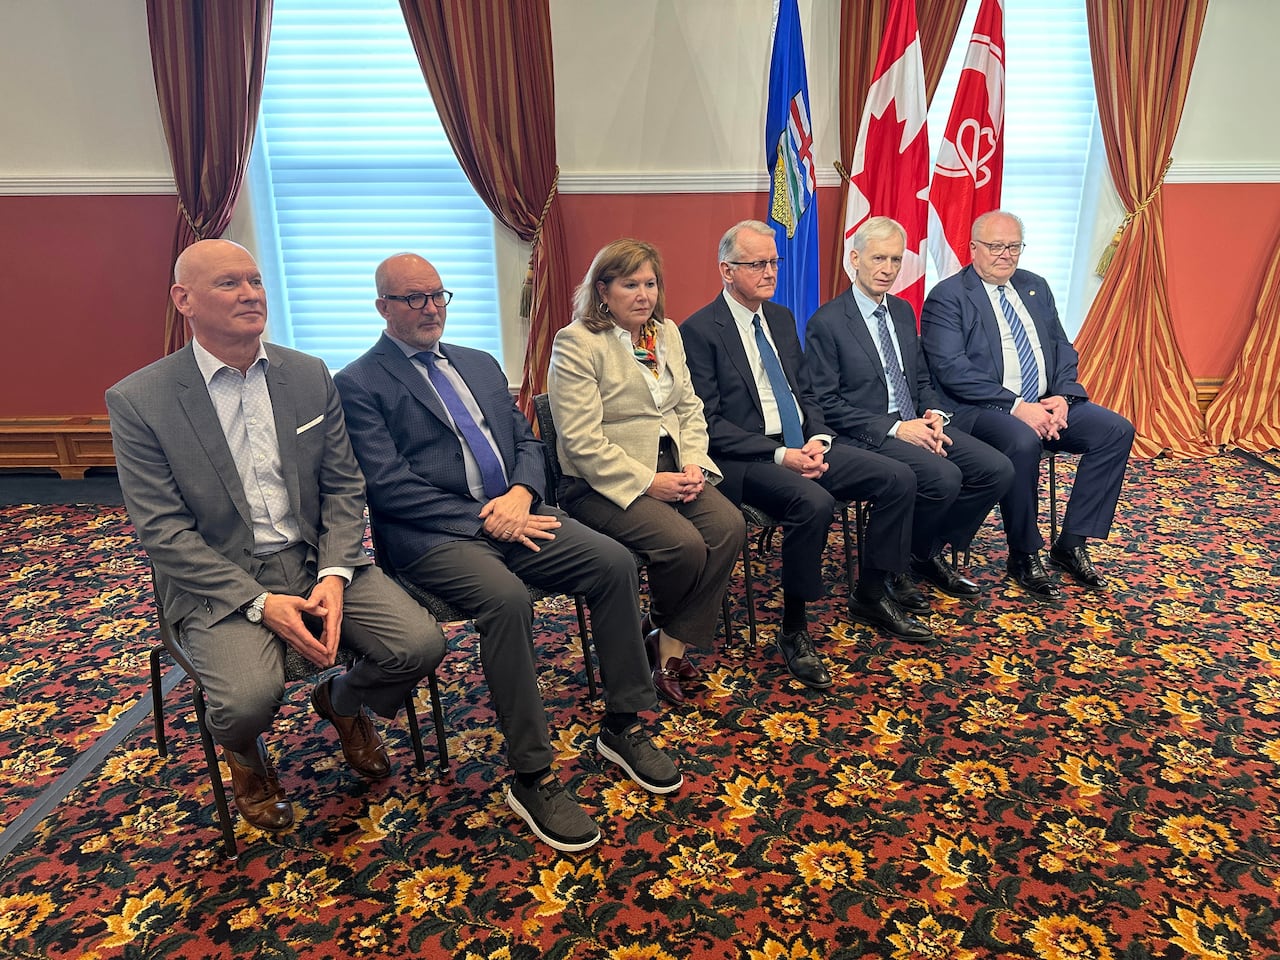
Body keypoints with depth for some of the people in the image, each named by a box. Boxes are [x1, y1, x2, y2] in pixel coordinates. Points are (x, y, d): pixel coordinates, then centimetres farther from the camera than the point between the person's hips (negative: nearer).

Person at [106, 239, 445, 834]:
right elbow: (162, 531, -10)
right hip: (220, 582, -3)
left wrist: (334, 574, -13)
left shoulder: (310, 376, 4)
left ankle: (342, 701, 20)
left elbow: (344, 486, 4)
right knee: (248, 698, -30)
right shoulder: (139, 401, -7)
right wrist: (261, 604, -19)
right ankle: (244, 753, 12)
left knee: (420, 644, -17)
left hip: (317, 560, 3)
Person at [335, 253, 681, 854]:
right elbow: (389, 486, -10)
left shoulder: (481, 364, 21)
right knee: (505, 597, -34)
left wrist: (520, 494, -6)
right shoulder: (358, 384, 1)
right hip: (430, 535, -6)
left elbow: (527, 442, 17)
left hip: (510, 514, 6)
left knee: (615, 562, -15)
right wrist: (481, 517, -17)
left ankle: (623, 726, 0)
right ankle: (532, 777, -19)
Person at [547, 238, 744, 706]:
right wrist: (648, 482, -19)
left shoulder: (667, 333, 14)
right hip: (603, 484, -6)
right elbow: (583, 443, -16)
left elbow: (689, 408, 14)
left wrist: (693, 464, -5)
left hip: (670, 470, 7)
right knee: (684, 544, -27)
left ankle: (670, 648, -8)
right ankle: (660, 629, 7)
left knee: (729, 526, -20)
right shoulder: (576, 343, -9)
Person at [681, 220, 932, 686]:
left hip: (804, 446, 8)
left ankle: (871, 596, 10)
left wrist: (817, 438, -4)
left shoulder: (782, 317, 15)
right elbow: (708, 424, -13)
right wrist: (780, 455, -21)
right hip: (745, 459, -7)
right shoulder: (699, 331, -8)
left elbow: (806, 393, 18)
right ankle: (793, 630, -14)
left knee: (899, 479, -7)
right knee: (813, 502, -34)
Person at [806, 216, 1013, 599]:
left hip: (916, 425, 8)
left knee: (998, 469, -9)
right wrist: (894, 428, -19)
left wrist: (934, 415, -2)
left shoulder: (903, 310, 15)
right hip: (867, 436, -7)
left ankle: (931, 553, 8)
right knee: (944, 477, -29)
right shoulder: (826, 322, -8)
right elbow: (827, 405, -13)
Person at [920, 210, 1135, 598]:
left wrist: (1062, 395, -5)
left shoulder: (1035, 286, 18)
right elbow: (952, 370, -16)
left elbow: (1062, 347, 16)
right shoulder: (946, 298, -5)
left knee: (1117, 430, -11)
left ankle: (1071, 543, -2)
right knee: (1022, 441, -36)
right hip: (980, 409, -7)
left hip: (1046, 404, 7)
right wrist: (1015, 406, -21)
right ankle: (1025, 557, -15)